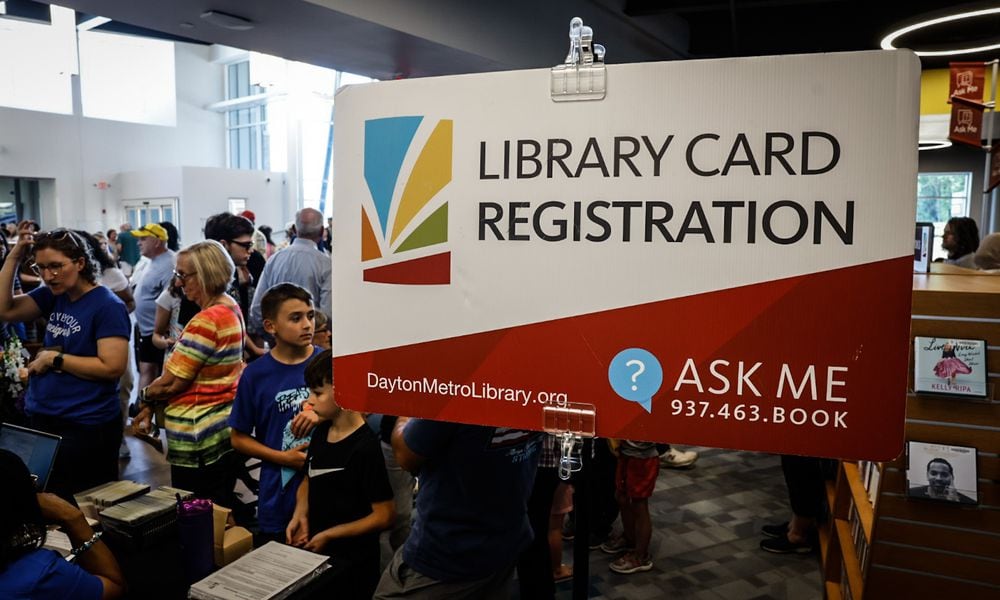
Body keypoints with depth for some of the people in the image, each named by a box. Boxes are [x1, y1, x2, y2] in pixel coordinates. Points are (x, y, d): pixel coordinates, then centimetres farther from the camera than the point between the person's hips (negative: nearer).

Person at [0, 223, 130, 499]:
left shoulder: (108, 306, -16)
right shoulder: (53, 295, 6)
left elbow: (112, 367, -22)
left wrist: (54, 359, -15)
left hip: (86, 427, -7)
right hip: (41, 419, 8)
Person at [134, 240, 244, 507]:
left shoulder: (207, 321, -21)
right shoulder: (230, 308, 8)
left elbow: (172, 382, -18)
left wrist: (144, 396, 3)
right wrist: (153, 405, 8)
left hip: (198, 436, -9)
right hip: (224, 429, 9)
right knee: (221, 513, 16)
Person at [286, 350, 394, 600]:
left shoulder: (366, 447, -23)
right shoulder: (320, 432, -1)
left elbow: (384, 515, -20)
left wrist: (329, 535, -16)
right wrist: (300, 515, -3)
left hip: (351, 562, -7)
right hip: (314, 550, 7)